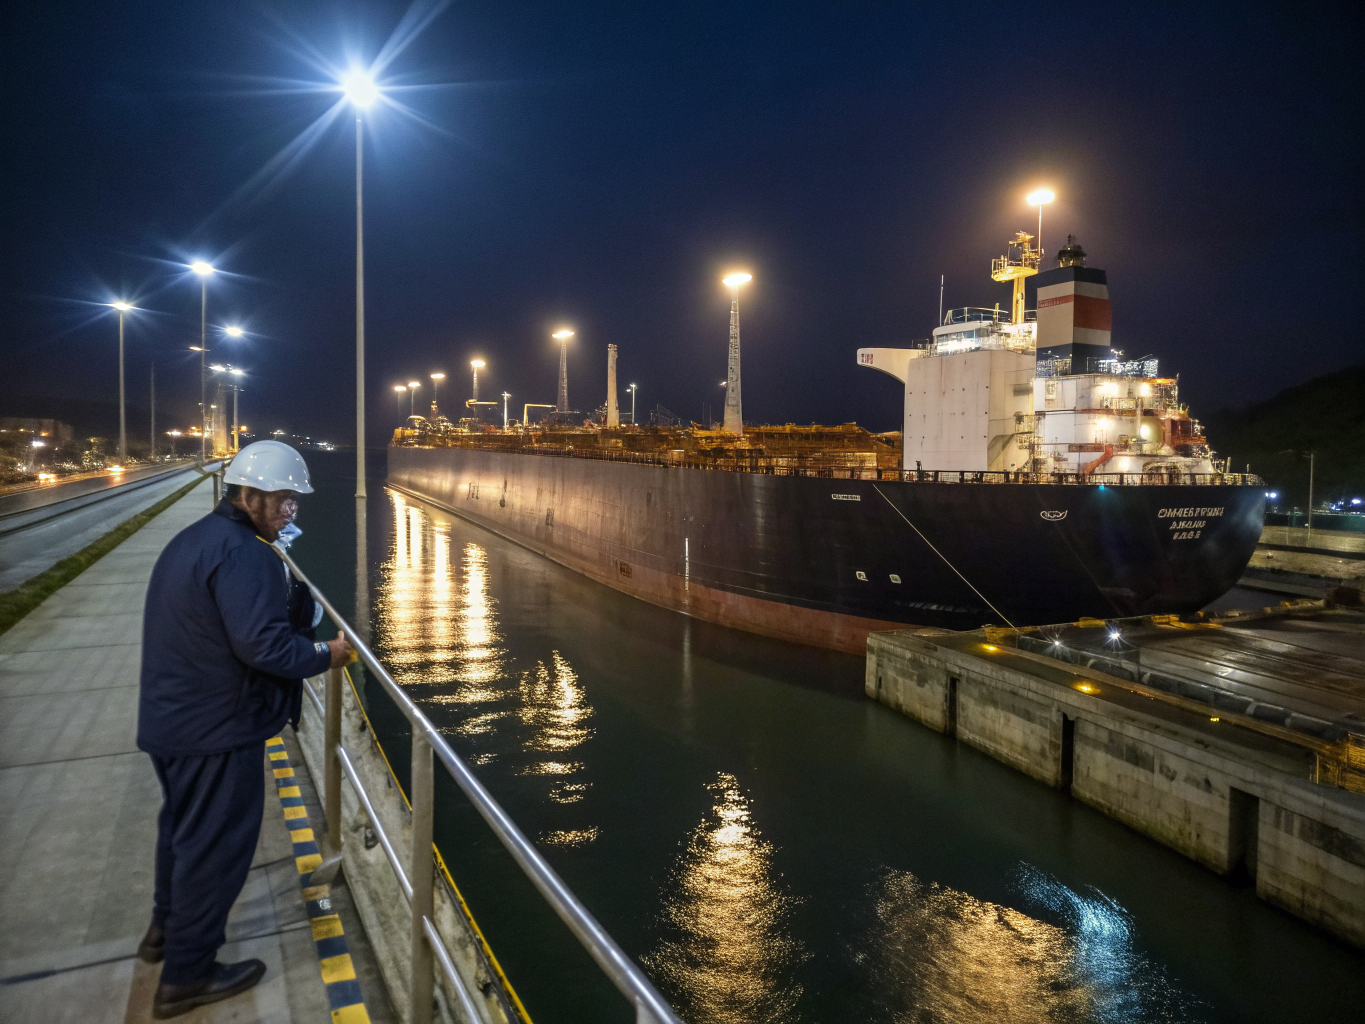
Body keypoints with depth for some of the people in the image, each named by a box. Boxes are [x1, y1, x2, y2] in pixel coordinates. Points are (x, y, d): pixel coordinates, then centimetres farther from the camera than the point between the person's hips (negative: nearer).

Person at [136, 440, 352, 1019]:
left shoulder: (192, 540, 11)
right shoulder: (242, 553, -23)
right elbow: (263, 645, -30)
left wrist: (294, 613, 5)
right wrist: (322, 656, -15)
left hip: (171, 720, 10)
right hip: (216, 730, -10)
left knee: (183, 821, 26)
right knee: (216, 841, 4)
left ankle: (166, 928, 45)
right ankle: (187, 975, 17)